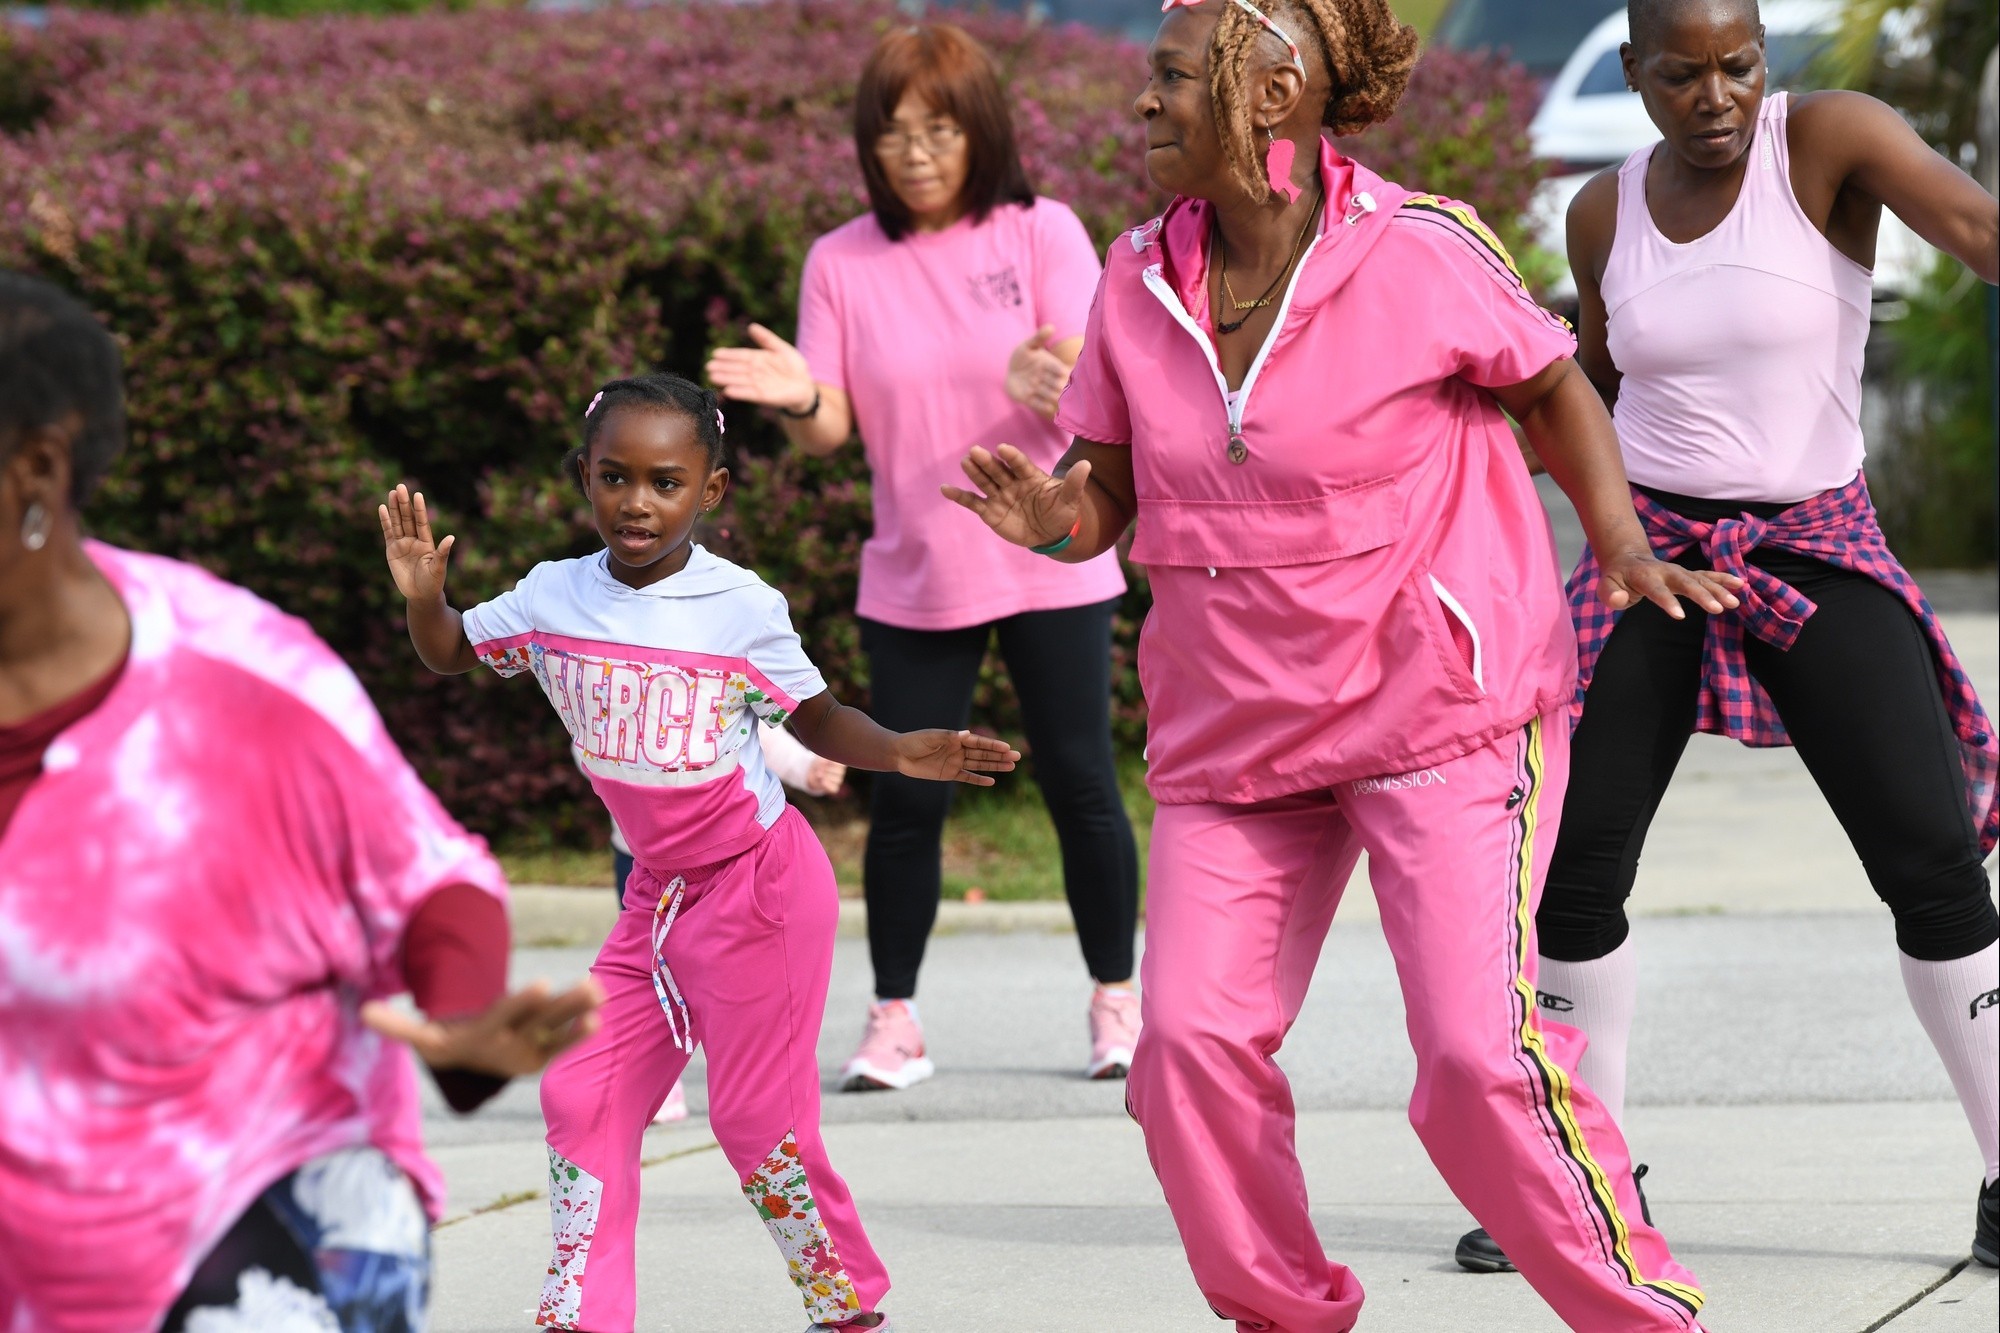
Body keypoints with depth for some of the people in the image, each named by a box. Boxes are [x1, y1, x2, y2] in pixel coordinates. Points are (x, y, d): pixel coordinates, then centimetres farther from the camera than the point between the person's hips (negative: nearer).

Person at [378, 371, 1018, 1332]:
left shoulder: (741, 606, -14)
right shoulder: (557, 597, -3)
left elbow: (816, 720, -3)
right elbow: (449, 654, 12)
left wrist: (900, 751, -21)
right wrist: (424, 595, -9)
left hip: (760, 884, -5)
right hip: (657, 892, 5)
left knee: (756, 1116, -4)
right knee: (583, 1092, 2)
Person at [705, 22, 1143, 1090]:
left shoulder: (1041, 234, -4)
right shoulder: (841, 263, 1)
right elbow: (833, 431, -2)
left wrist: (1047, 383, -37)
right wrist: (799, 401, -25)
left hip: (1050, 566, -1)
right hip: (913, 583, 1)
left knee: (1080, 783, 1)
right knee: (907, 800, -1)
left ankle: (1116, 1001, 16)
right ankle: (893, 1022, 9)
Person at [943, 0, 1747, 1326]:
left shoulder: (1420, 250, -11)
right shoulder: (1139, 280, 1)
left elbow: (1553, 391, 5)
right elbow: (1108, 490, 8)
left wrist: (1625, 546, -8)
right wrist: (1048, 515, -15)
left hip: (1441, 711, -5)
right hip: (1234, 725, 5)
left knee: (1479, 1044, -15)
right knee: (1193, 1042, -7)